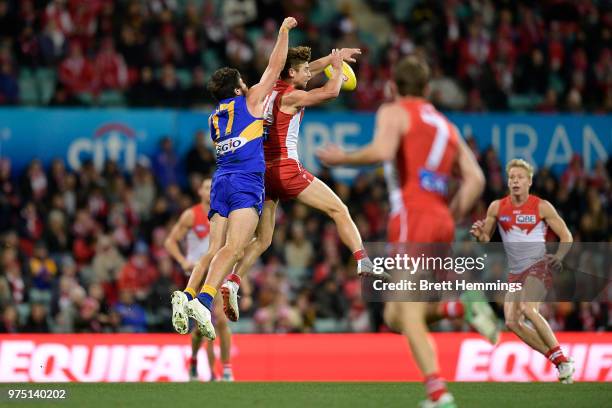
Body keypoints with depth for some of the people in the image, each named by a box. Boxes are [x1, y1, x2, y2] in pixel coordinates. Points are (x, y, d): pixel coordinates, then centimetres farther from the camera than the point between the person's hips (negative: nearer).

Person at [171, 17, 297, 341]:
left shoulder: (214, 119, 25)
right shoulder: (250, 101, 10)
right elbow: (275, 66, 16)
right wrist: (284, 30, 28)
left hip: (221, 181, 6)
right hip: (246, 183, -6)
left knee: (215, 250, 1)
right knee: (233, 248, -20)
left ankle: (187, 294, -23)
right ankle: (204, 299, -39)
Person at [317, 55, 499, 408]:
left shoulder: (394, 113, 6)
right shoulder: (446, 126, 26)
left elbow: (382, 151, -15)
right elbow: (475, 178, 13)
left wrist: (342, 158, -1)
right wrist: (452, 216, 17)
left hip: (412, 217, -7)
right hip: (442, 221, 7)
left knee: (410, 314, -12)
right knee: (395, 316, 12)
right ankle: (460, 305, -12)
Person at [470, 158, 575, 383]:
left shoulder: (542, 207, -5)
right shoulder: (497, 207, 5)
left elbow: (566, 236, 2)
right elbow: (486, 239, 15)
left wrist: (558, 256, -16)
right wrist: (479, 234, -9)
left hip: (539, 266, -6)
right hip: (516, 272, 6)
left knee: (528, 309, -29)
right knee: (512, 321, -8)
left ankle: (562, 358, -20)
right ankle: (557, 360, 0)